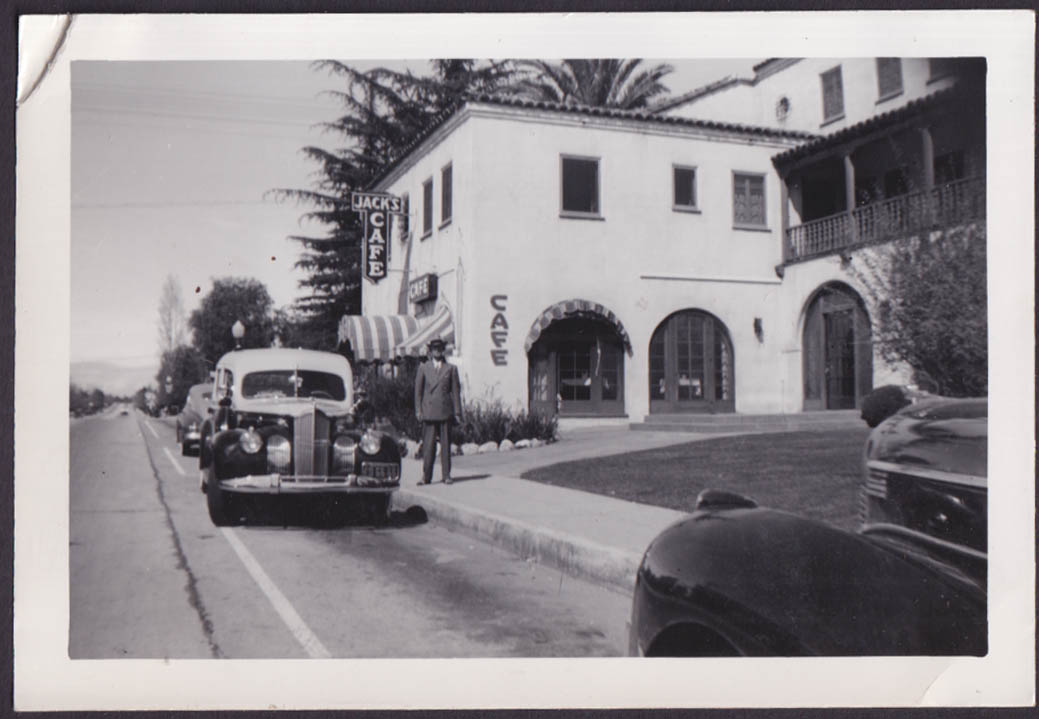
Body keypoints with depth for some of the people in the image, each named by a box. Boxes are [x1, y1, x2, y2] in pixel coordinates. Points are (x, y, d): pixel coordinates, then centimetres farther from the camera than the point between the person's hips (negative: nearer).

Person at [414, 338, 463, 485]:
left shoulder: (451, 368, 10)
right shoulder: (423, 368, 9)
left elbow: (456, 390, 8)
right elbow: (418, 390, 8)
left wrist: (457, 411, 2)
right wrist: (418, 410, 0)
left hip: (445, 411, 0)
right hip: (429, 411, 0)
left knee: (446, 444, 2)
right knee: (428, 444, -1)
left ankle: (446, 475, 9)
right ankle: (426, 476, 4)